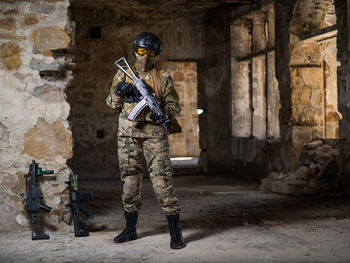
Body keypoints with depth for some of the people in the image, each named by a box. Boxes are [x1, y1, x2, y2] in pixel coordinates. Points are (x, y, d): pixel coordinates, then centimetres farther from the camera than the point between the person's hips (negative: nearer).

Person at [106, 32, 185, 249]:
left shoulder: (164, 78, 6)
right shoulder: (123, 75, 12)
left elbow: (175, 106, 4)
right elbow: (112, 104, 11)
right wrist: (119, 91, -10)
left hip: (154, 134, -3)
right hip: (128, 134, 3)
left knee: (163, 180, -10)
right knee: (130, 181, 9)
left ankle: (175, 232, -5)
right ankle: (131, 229, 22)